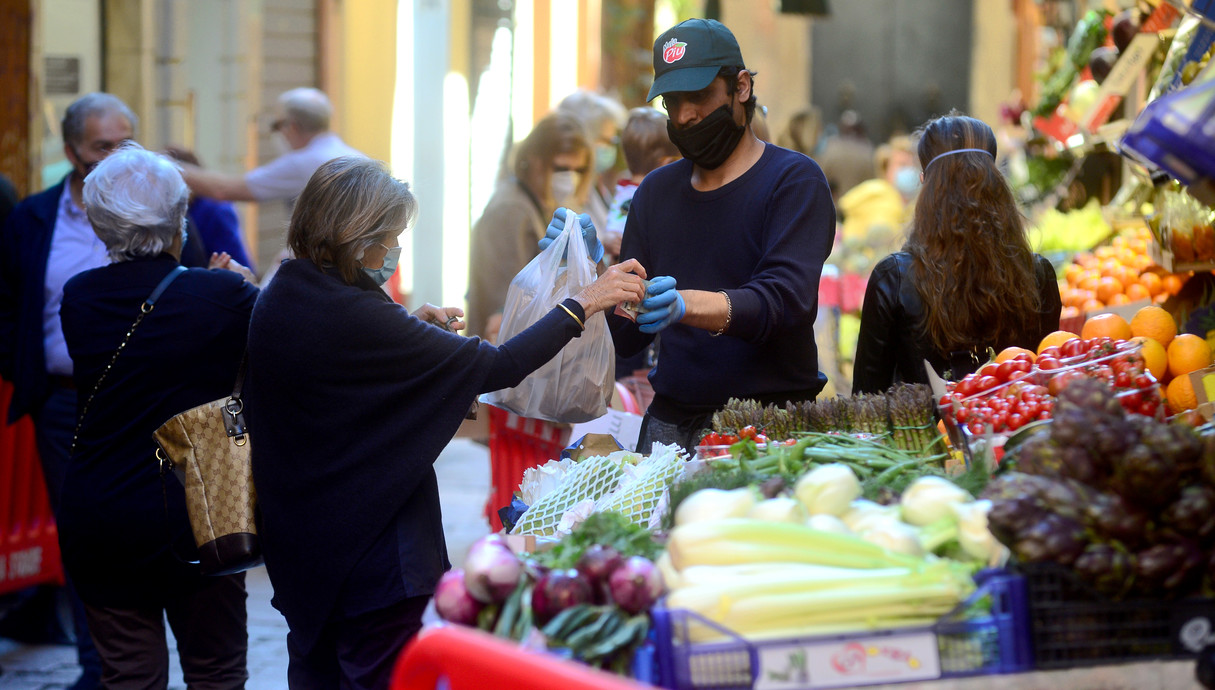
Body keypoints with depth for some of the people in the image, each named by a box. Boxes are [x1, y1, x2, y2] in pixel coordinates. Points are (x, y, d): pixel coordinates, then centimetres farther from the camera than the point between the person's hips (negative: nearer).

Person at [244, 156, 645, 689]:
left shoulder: (278, 299, 1)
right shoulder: (353, 316, -25)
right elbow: (496, 367, -23)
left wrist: (411, 324, 9)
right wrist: (582, 304, -16)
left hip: (296, 541, 9)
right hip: (372, 559, -9)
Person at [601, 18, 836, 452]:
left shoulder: (794, 180, -2)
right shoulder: (656, 191, 13)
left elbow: (785, 299, -18)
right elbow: (627, 339, 11)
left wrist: (686, 304, -33)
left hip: (770, 418, -4)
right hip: (671, 420, 4)